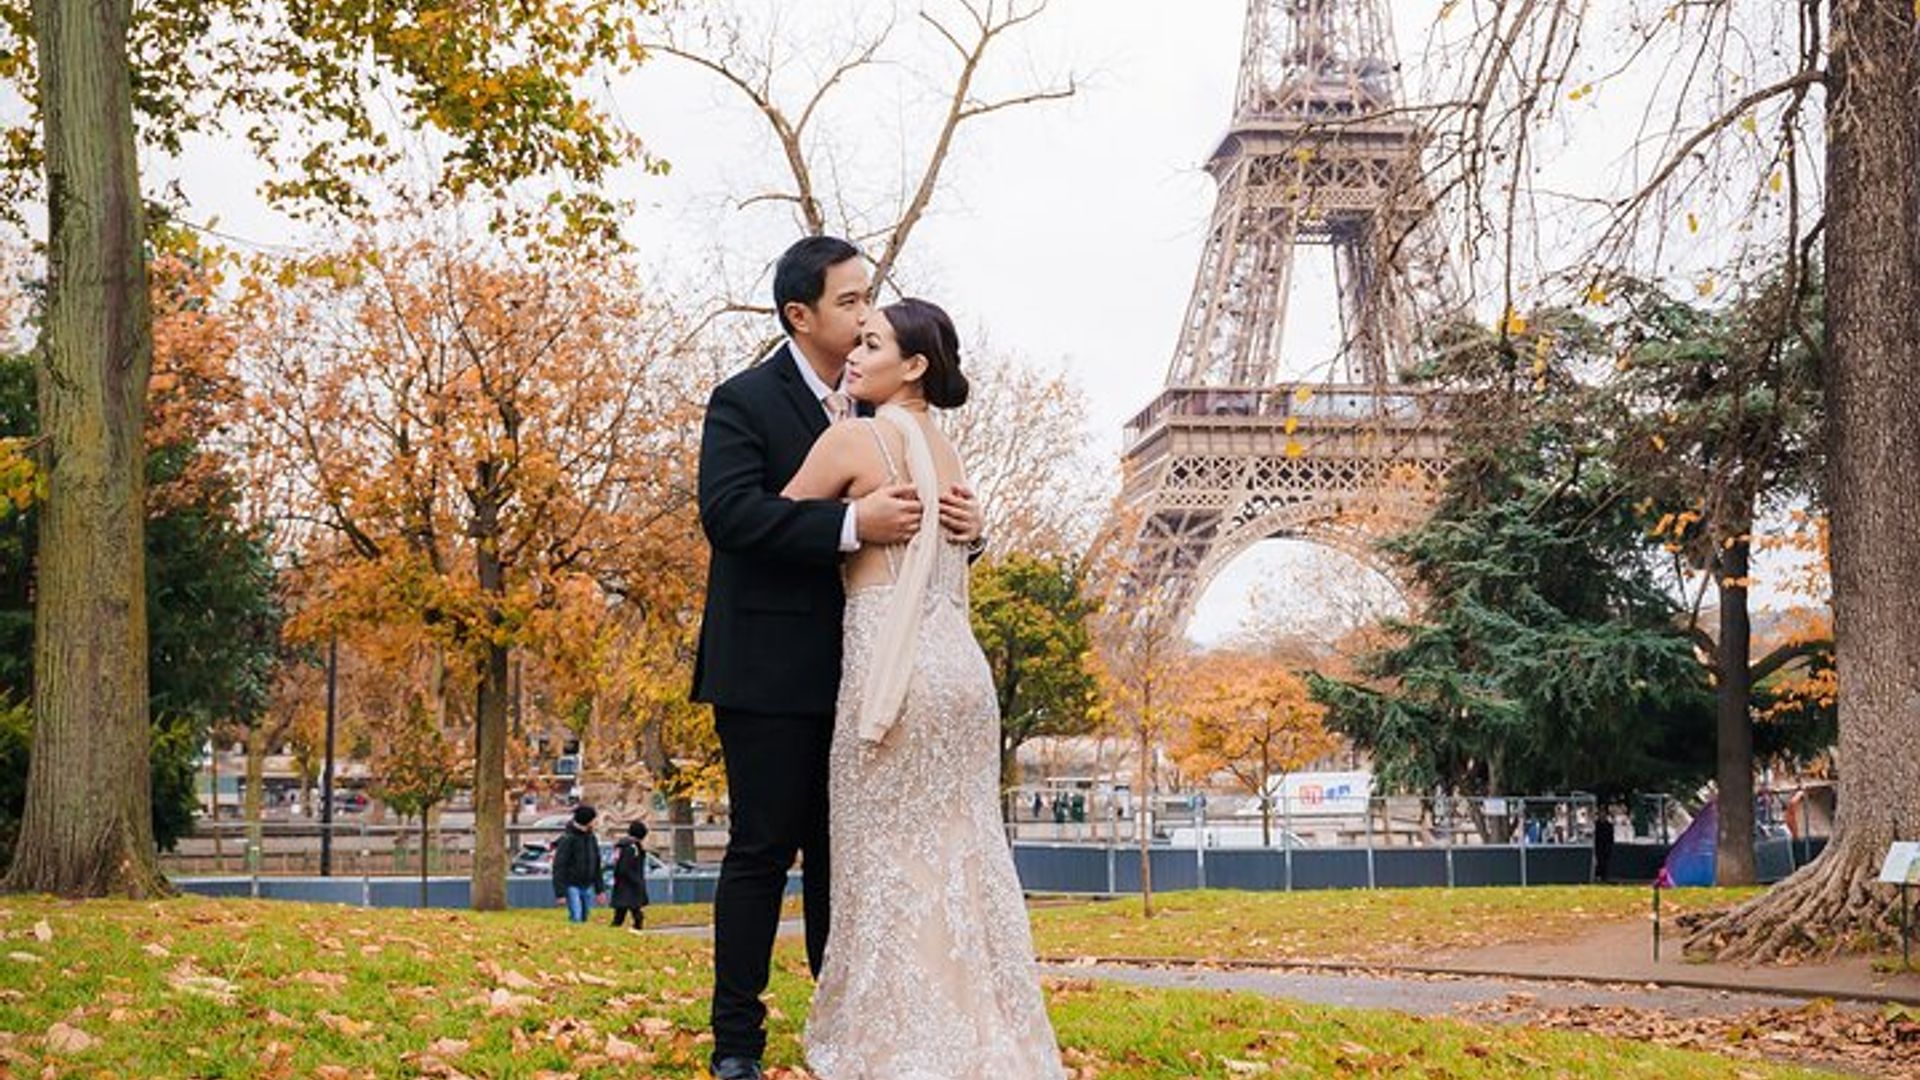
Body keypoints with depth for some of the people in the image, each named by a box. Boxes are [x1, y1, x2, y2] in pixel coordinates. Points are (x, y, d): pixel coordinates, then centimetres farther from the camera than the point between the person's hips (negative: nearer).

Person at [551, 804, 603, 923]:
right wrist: (560, 893, -17)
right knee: (576, 918, -14)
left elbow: (596, 865, 16)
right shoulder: (567, 839, -14)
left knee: (584, 917, 9)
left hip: (588, 887, 6)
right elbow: (558, 867, -14)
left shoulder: (592, 838, 6)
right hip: (572, 886, -6)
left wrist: (599, 889, 16)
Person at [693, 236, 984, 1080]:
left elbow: (912, 509, 14)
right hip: (771, 674, -6)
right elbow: (728, 511, -21)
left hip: (856, 674, 6)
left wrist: (964, 524, -11)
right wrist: (851, 525, -31)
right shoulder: (745, 401, -7)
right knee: (763, 852, -1)